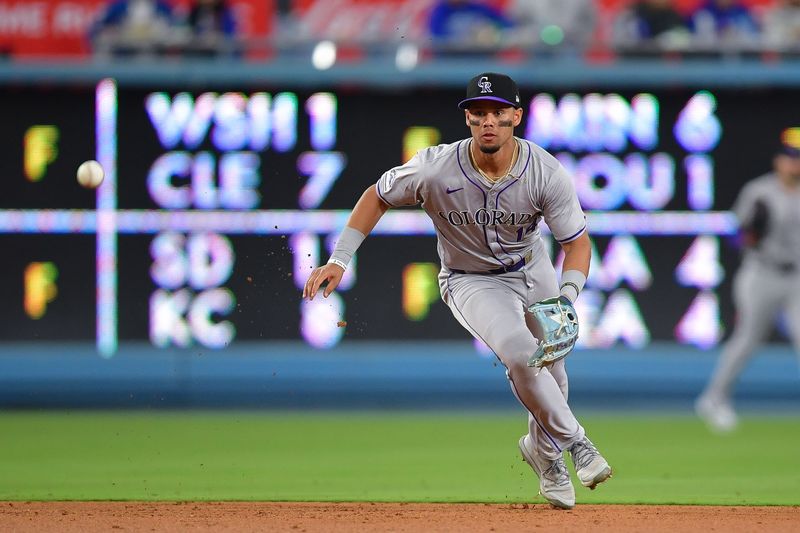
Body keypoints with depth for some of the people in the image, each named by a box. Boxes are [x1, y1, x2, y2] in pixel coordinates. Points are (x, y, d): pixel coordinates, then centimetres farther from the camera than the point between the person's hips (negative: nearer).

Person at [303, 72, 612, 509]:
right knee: (519, 353, -27)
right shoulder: (436, 169, -29)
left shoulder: (547, 173, -25)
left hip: (533, 271, 3)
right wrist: (338, 260, -16)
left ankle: (543, 449, 43)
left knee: (552, 374, 12)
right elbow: (377, 196, -12)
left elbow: (577, 242, -17)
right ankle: (574, 441, -7)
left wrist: (567, 296, -35)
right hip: (471, 281, -3)